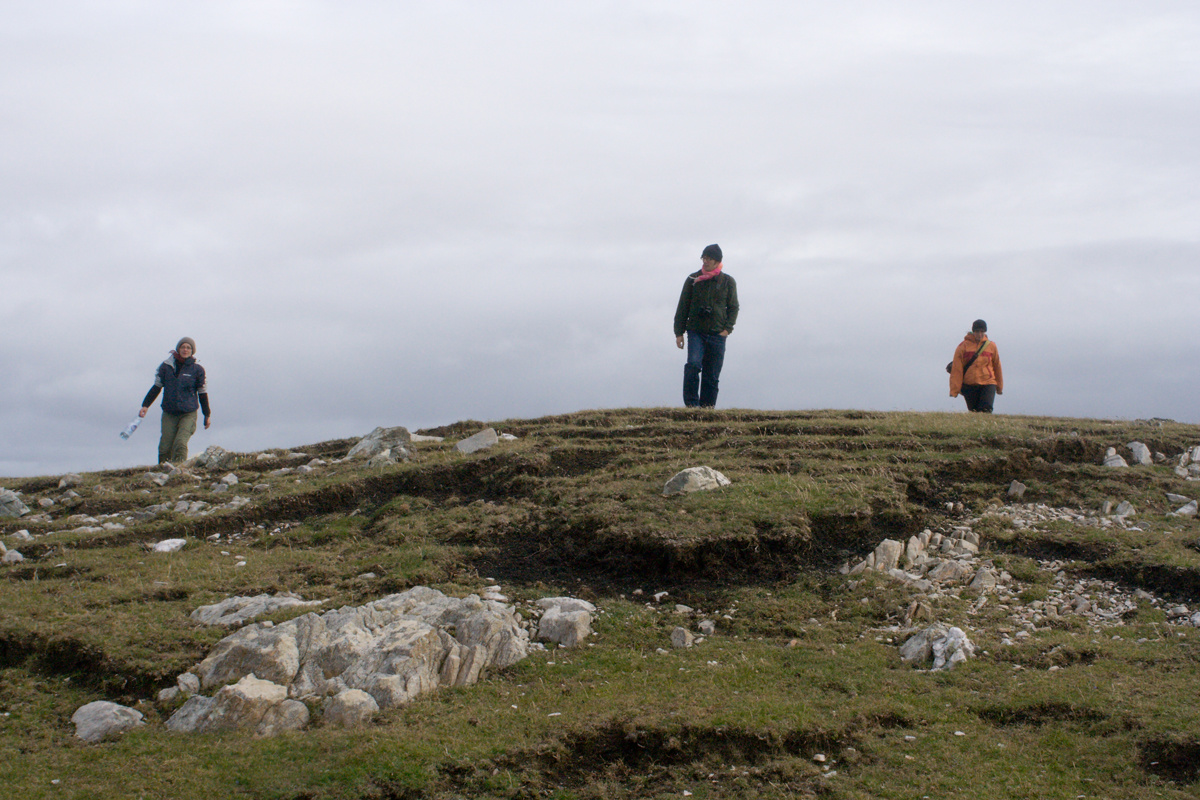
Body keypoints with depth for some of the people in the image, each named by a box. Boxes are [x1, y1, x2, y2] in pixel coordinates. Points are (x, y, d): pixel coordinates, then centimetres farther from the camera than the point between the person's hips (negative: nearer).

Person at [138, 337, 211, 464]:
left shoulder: (197, 370, 1)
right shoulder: (166, 366, 5)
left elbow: (202, 393, 8)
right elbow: (156, 387, 13)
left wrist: (207, 415, 11)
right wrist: (145, 405, 9)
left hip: (188, 414, -2)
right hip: (169, 414, 2)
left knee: (181, 443, -21)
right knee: (164, 448, -3)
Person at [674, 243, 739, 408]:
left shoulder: (728, 282, 7)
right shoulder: (693, 280, 5)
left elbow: (733, 307, 12)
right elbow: (682, 307, 9)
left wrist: (727, 328, -2)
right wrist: (679, 332, 4)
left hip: (717, 335, 1)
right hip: (696, 331, -1)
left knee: (712, 376, 2)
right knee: (693, 365, -22)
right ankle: (691, 404, -18)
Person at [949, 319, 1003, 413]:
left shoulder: (991, 346, 7)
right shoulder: (964, 346, 1)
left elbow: (997, 366, 17)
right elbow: (956, 369, -2)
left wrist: (999, 387, 22)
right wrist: (954, 390, -8)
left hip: (988, 383, 0)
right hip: (969, 385, 0)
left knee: (986, 410, -18)